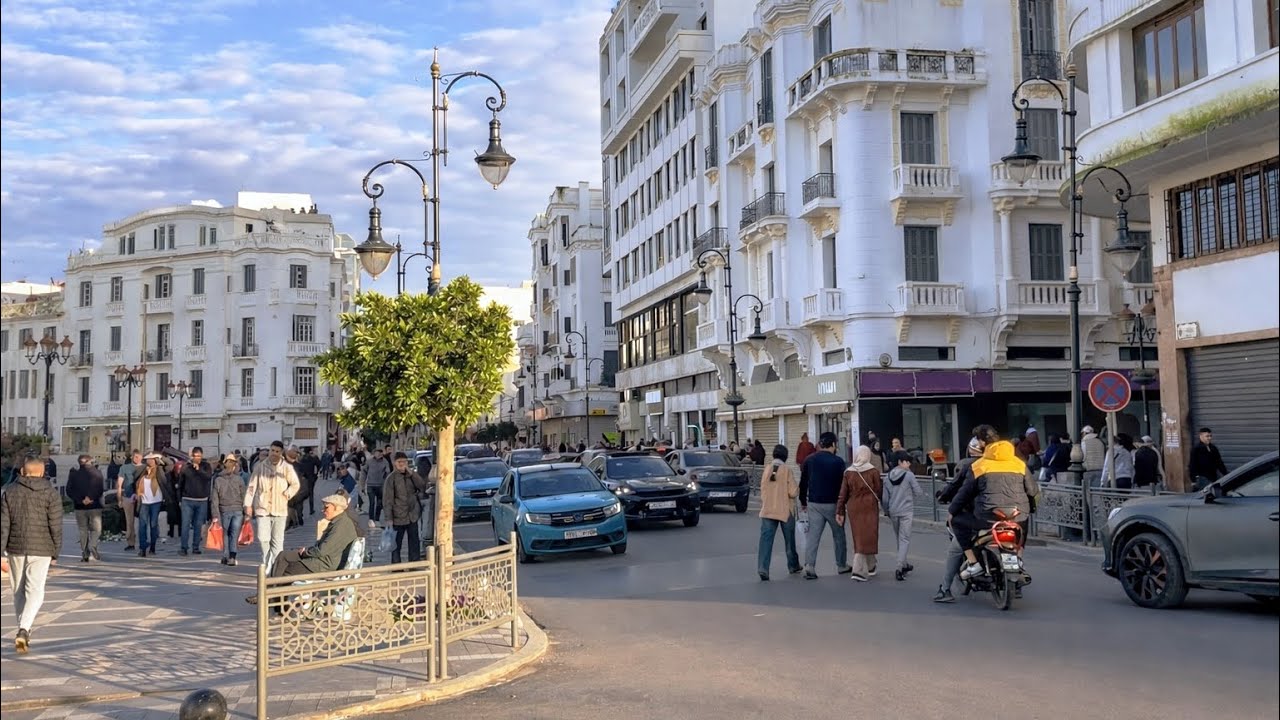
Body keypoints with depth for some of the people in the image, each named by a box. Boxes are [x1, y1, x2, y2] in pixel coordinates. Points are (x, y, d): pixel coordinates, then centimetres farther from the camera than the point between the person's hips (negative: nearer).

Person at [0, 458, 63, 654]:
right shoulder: (50, 493, -3)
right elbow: (56, 526, -5)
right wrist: (55, 552, 4)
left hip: (16, 548, 2)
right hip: (41, 549, -2)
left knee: (19, 591, 16)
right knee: (35, 591, -2)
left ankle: (24, 631, 25)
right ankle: (23, 630, -20)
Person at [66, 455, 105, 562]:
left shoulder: (74, 474, 5)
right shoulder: (97, 473, -2)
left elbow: (69, 491, -2)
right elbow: (99, 489, -10)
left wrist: (81, 500, -6)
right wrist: (90, 497, -5)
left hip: (79, 506, 2)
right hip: (94, 506, -2)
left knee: (83, 530, 10)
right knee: (96, 529, 5)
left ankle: (85, 554, 7)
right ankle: (92, 549, -17)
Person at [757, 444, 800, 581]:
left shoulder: (767, 468, 1)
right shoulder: (787, 469, -10)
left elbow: (762, 489, 7)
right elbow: (793, 492, -13)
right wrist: (797, 488, 8)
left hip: (767, 510, 2)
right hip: (785, 510, -2)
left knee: (766, 539, -4)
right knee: (789, 539, 16)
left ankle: (762, 568, -18)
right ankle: (793, 566, 31)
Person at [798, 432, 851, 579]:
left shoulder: (810, 460, 3)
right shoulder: (838, 461, -9)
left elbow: (803, 483, 7)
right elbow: (843, 483, -6)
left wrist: (803, 502, 16)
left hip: (814, 503, 3)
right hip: (832, 504, -3)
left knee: (813, 535, 1)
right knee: (838, 535, 14)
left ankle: (809, 566, -11)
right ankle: (842, 565, 24)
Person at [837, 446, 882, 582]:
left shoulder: (848, 472, 0)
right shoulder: (873, 471, -9)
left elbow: (843, 494, 0)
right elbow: (879, 491, -4)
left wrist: (839, 512, 4)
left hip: (853, 508, 4)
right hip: (869, 508, -4)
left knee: (859, 538, 15)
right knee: (867, 538, 2)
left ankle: (870, 568, 25)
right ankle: (858, 570, -7)